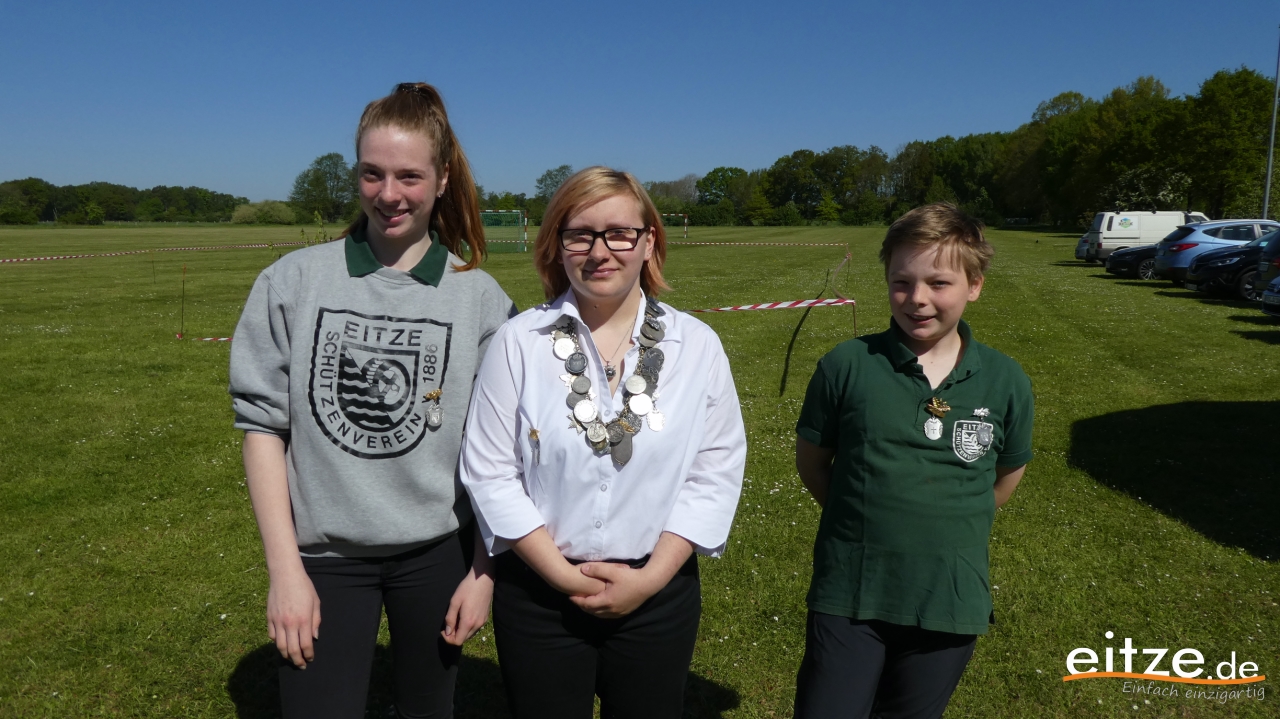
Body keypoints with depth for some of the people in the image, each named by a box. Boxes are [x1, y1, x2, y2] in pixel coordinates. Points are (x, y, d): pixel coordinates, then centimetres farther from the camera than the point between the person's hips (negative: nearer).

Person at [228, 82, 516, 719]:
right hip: (323, 552, 0)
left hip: (438, 549, 1)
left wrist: (484, 571, -2)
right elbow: (263, 424, -3)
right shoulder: (292, 282, -5)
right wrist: (285, 569, -7)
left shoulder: (481, 299, -4)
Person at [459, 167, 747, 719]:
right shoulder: (518, 343, -8)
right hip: (538, 594, -1)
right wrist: (563, 574, -11)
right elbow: (490, 472, -7)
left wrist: (651, 576, -10)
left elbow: (715, 471, -3)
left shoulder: (697, 346, -4)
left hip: (659, 594, 1)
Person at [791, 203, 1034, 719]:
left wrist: (953, 527, 9)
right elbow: (811, 459, 2)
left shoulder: (1006, 382, -4)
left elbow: (1007, 474, 11)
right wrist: (865, 518, 2)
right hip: (849, 594, -2)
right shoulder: (847, 365, -10)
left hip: (952, 601, 2)